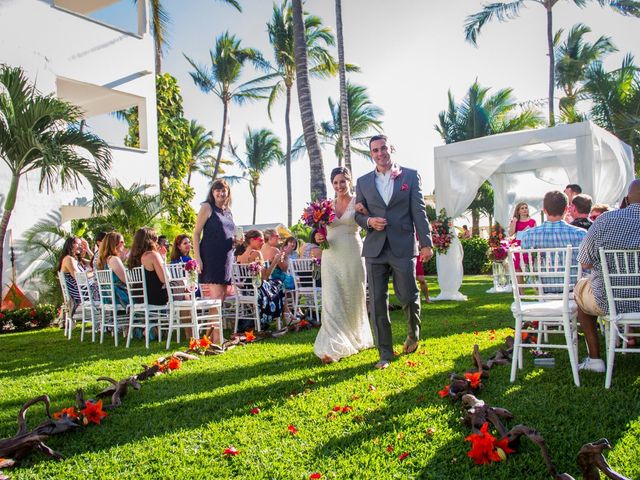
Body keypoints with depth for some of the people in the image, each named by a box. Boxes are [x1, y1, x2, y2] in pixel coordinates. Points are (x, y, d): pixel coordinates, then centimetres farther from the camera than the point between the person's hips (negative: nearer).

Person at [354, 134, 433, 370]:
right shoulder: (363, 181, 12)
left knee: (408, 296, 0)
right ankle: (385, 353, 12)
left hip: (403, 247, -2)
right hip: (374, 249, 2)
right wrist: (369, 221, -7)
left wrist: (426, 243, -6)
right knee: (378, 302, 2)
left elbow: (419, 211, 1)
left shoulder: (410, 176, 5)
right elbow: (358, 214, 15)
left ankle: (413, 333, 33)